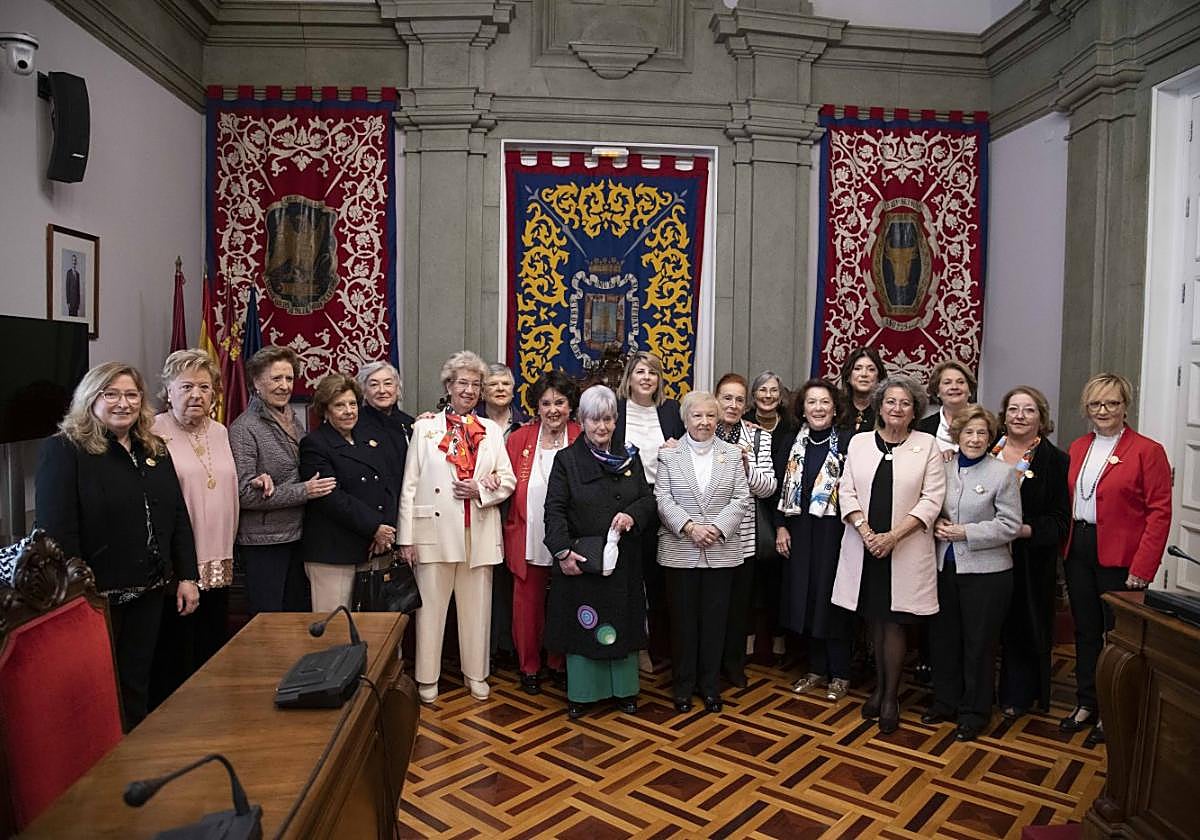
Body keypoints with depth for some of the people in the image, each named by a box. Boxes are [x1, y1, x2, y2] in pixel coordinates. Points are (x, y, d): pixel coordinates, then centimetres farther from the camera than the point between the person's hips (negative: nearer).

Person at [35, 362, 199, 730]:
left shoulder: (155, 450, 10)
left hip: (149, 591, 5)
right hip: (96, 595, -5)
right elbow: (56, 530, -15)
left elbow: (178, 516, 12)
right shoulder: (65, 450, -8)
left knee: (136, 685, 15)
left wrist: (187, 576, 7)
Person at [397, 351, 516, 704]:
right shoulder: (425, 427, 3)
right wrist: (406, 536, -4)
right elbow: (409, 485, 0)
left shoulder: (492, 430, 10)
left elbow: (508, 480, 9)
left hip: (479, 532, 2)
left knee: (476, 606, 10)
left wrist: (481, 489, -11)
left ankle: (475, 674, 26)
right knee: (430, 605, 4)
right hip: (434, 529, -2)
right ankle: (427, 677, 20)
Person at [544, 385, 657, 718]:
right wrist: (563, 551, -17)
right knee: (581, 624, 6)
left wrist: (633, 515, -14)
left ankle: (624, 689, 27)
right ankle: (580, 692, 21)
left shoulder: (629, 457, 8)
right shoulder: (566, 459, -2)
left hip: (623, 560, 3)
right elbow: (555, 509, -7)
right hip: (579, 560, -3)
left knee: (622, 623, 11)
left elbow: (648, 499, 8)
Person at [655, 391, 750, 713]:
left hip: (721, 552, 1)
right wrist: (689, 527, -16)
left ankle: (710, 685, 23)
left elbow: (741, 498, 0)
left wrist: (717, 528, -13)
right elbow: (662, 499, -4)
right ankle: (683, 686, 22)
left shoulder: (733, 454, 7)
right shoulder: (669, 455, 3)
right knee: (683, 620, 7)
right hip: (680, 551, -1)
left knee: (714, 620, 9)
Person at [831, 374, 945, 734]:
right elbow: (847, 491, 3)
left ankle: (890, 697, 15)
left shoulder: (927, 445, 0)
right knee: (875, 620, 11)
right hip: (864, 548, 2)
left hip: (905, 551, -2)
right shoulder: (859, 442, 6)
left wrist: (892, 536, -14)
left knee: (893, 622, 0)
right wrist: (867, 533, -10)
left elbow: (931, 500, -5)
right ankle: (880, 687, 27)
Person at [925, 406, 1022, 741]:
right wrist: (937, 524, -5)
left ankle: (974, 711, 22)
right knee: (944, 636, 14)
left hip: (985, 571, -4)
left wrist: (964, 533, -16)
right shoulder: (943, 468, 6)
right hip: (945, 566, 5)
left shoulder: (1002, 473, -7)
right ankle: (945, 700, 31)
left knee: (979, 643, 6)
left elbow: (1010, 524, -10)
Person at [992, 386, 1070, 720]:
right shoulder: (988, 452, 4)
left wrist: (1023, 530, -20)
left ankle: (1018, 698, 24)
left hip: (1031, 562, -2)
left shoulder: (1055, 460, -3)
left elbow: (1060, 521, -6)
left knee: (1024, 627, 8)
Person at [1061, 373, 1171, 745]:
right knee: (1085, 631, 14)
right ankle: (1086, 704, 27)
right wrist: (1066, 548, 4)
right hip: (1078, 550, 5)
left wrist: (1142, 568, -16)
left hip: (1120, 557, -5)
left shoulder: (1147, 450, -7)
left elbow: (1159, 513, -11)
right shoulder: (1078, 448, 11)